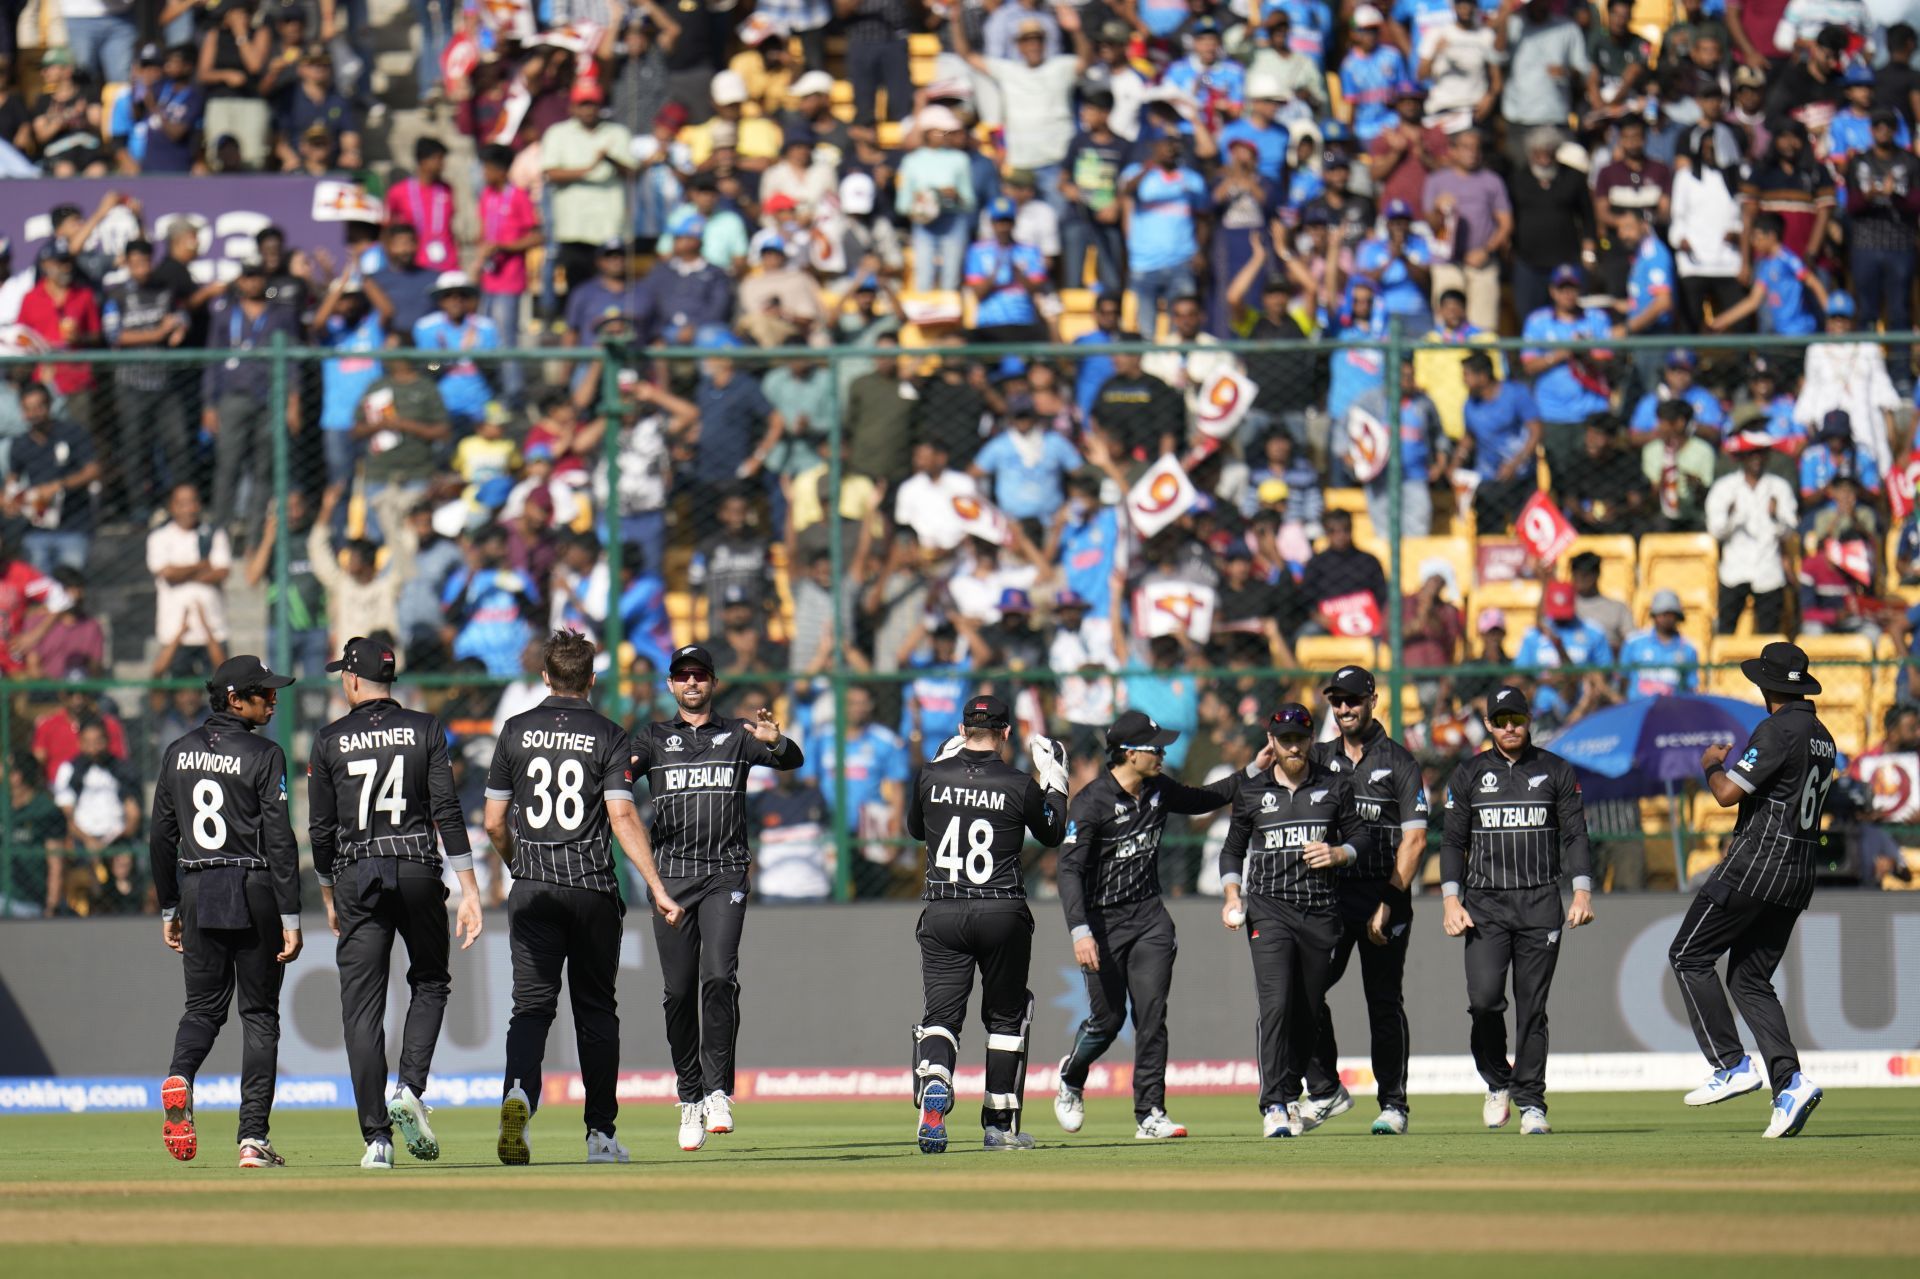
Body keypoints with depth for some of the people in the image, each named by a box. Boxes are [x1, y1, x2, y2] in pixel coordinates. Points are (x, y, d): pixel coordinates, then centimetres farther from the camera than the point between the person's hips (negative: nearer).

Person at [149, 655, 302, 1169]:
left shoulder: (179, 753, 7)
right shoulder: (262, 756, -9)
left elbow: (160, 837, 11)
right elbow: (279, 842, -13)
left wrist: (169, 909, 19)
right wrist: (290, 919, -11)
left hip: (197, 894, 4)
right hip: (253, 893, -4)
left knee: (203, 1006, 12)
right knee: (259, 1013, 3)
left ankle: (179, 1076, -20)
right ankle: (253, 1137, -2)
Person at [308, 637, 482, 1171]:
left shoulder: (330, 741, 3)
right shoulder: (426, 730, 2)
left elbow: (321, 830, 5)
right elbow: (447, 812, -6)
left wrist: (330, 899, 18)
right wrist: (469, 890, -6)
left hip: (357, 877, 0)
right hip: (418, 872, 0)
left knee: (362, 1007, 1)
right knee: (430, 982, 19)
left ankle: (377, 1136, -6)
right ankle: (410, 1090, -4)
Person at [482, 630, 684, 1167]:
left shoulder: (517, 731, 4)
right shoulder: (607, 736, -2)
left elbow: (494, 823, 6)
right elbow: (623, 818, -13)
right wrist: (658, 890, -14)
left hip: (533, 891, 1)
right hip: (593, 889, -1)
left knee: (532, 1005, -2)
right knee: (595, 1008, 10)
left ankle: (519, 1092, -30)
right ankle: (601, 1134, 12)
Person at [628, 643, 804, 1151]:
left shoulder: (737, 735, 11)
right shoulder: (655, 739, 14)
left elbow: (792, 761, -5)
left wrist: (776, 741, -28)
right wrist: (621, 767, -28)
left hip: (725, 875, -1)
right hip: (672, 875, 1)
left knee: (719, 976, -18)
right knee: (679, 991, 1)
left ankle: (718, 1091, -15)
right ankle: (691, 1099, 11)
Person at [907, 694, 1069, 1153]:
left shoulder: (933, 776, -1)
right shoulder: (1019, 785, -5)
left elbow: (915, 828, 19)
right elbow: (1052, 835, 12)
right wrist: (1054, 780, 23)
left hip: (942, 916, 1)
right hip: (1003, 914, -1)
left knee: (941, 1013, 1)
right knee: (1007, 1015, 16)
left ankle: (934, 1085, -31)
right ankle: (1000, 1124, 17)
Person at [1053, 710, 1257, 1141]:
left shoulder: (1158, 790, 5)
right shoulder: (1092, 802, -16)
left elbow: (1201, 800, 26)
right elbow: (1070, 869, -20)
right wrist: (1080, 931, -30)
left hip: (1149, 917, 5)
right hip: (1104, 922, -5)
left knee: (1152, 1016, -6)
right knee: (1108, 1018, -2)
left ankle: (1150, 1115, -5)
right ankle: (1071, 1079, 30)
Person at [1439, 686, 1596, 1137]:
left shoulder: (1556, 772, 8)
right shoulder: (1469, 775, 10)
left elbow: (1575, 835, 6)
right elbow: (1454, 841, 10)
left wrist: (1582, 891, -6)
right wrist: (1451, 899, -2)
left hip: (1540, 901, 0)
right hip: (1485, 903, 0)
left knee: (1532, 1006, -2)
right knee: (1484, 996, -15)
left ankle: (1531, 1101, 5)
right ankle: (1498, 1082, 6)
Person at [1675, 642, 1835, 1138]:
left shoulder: (1777, 731, -14)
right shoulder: (1822, 737, 14)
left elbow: (1727, 793, -17)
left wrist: (1712, 765, 4)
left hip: (1757, 866, -9)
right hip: (1801, 872, 9)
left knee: (1689, 956, 1)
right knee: (1750, 980, 11)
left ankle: (1732, 1065, -8)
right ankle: (1790, 1082, -4)